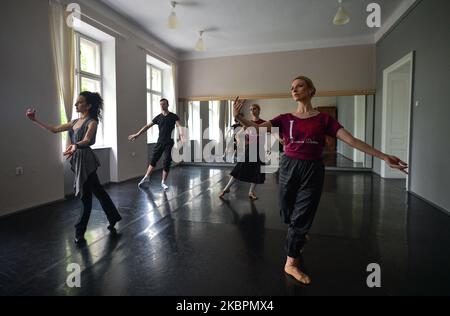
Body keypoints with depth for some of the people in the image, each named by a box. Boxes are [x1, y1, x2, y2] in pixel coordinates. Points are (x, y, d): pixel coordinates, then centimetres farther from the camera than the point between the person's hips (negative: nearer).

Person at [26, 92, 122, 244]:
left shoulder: (92, 122, -12)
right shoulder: (75, 122, 12)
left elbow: (86, 140, -30)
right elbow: (54, 130, 18)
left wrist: (75, 146, -50)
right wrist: (35, 120, 14)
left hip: (85, 159, -8)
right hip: (78, 159, 8)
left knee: (86, 195, 1)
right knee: (97, 190, 14)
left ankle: (80, 231, 14)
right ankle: (113, 219, 27)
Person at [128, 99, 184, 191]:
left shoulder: (173, 116, -1)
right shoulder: (158, 117, 7)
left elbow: (179, 126, -16)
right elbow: (147, 126, 11)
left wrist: (181, 135, -36)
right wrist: (137, 134, 8)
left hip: (169, 143, -3)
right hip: (160, 142, 3)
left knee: (166, 163, -3)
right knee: (153, 161, 4)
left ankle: (163, 182, 12)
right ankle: (146, 178, 21)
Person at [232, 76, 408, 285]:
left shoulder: (324, 119, 0)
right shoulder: (285, 119, 3)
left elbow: (352, 140, -6)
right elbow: (257, 128, -7)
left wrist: (383, 157, -12)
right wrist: (239, 117, -23)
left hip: (312, 170, -1)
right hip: (289, 167, 2)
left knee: (300, 216, 5)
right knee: (289, 214, 13)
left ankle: (291, 263, 22)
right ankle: (300, 238, 47)